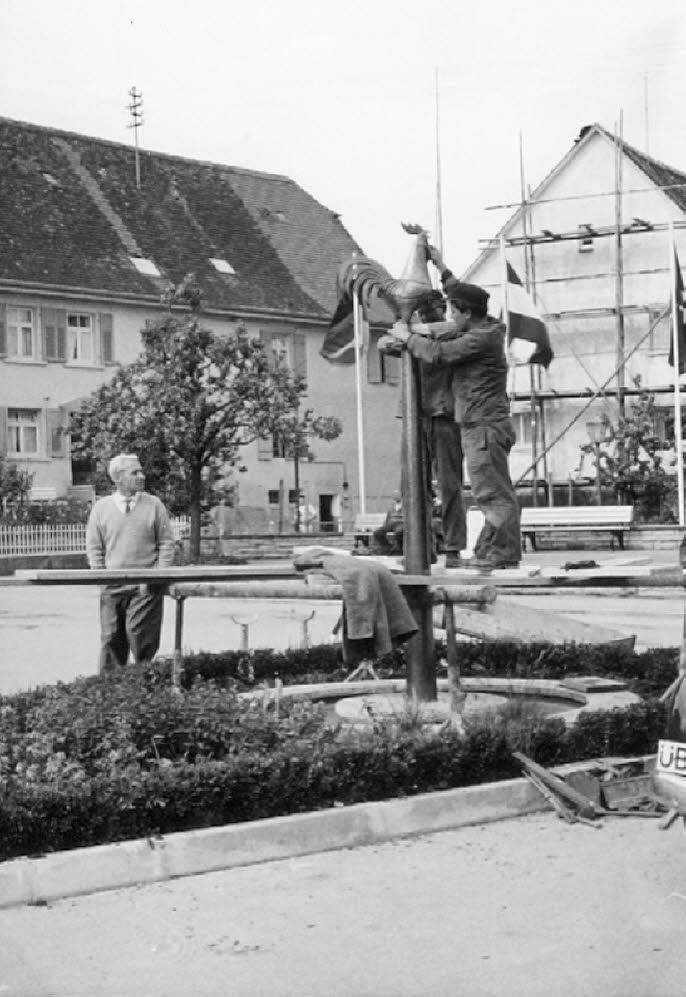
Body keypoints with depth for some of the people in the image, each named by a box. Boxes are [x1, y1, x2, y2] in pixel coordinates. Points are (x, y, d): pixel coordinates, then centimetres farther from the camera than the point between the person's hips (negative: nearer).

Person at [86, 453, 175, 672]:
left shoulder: (154, 505, 4)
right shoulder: (101, 508, 6)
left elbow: (166, 544, 4)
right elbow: (94, 548, 10)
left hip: (146, 587, -2)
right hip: (112, 586, 2)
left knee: (140, 635, -8)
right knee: (111, 638, 3)